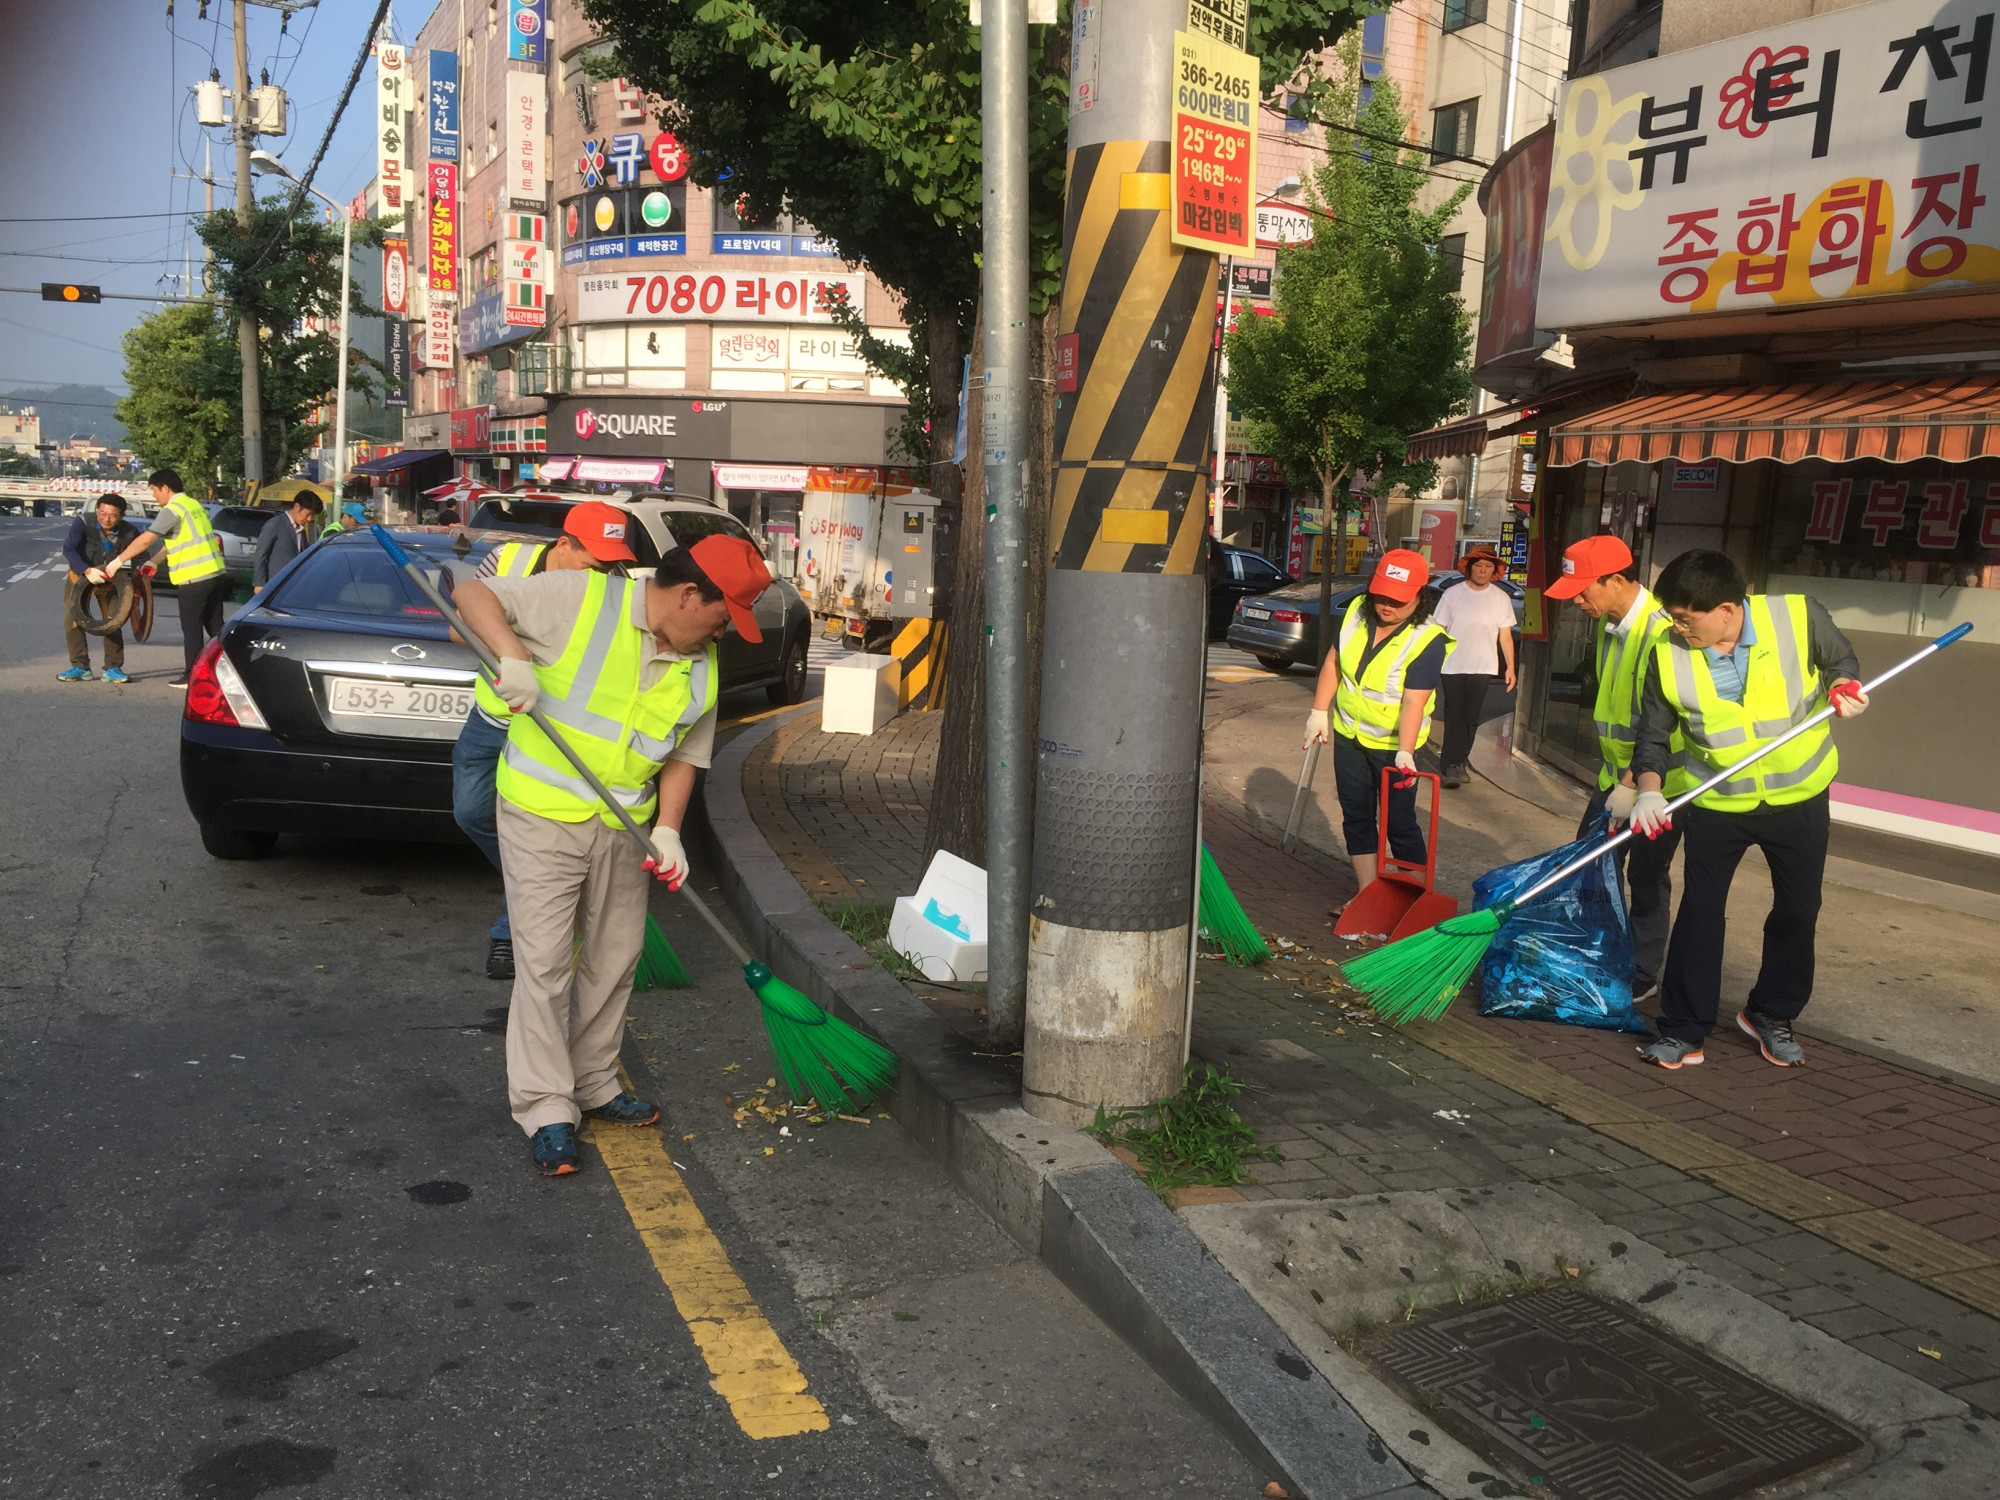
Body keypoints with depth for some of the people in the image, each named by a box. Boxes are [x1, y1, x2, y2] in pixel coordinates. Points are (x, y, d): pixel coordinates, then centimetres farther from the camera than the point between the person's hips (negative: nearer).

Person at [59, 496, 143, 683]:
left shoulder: (129, 532, -21)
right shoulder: (84, 522, -28)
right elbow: (68, 549, -35)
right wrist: (87, 570, -49)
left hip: (108, 577, 1)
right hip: (80, 573, -1)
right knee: (72, 618, -7)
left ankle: (113, 668, 5)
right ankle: (80, 667, 1)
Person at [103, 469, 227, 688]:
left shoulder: (172, 510, -11)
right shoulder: (194, 504, 16)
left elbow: (145, 540, -15)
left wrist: (118, 561, -8)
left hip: (194, 578, -8)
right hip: (216, 573, 8)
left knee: (192, 628, 0)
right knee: (215, 626, 13)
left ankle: (192, 676, 5)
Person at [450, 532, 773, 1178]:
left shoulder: (702, 667, 3)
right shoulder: (582, 598, -14)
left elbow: (684, 755, 9)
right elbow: (474, 593, -11)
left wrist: (667, 831, -4)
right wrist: (513, 655, -28)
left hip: (623, 828, 6)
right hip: (542, 816, -6)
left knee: (613, 960, 14)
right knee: (544, 962, -5)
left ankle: (593, 1084, 31)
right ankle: (545, 1108, 7)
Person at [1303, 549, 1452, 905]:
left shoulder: (1427, 640, -23)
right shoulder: (1358, 612, -6)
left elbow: (1413, 701, -29)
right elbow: (1334, 662, 6)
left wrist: (1405, 751, -38)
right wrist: (1319, 711, 4)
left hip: (1392, 745, -6)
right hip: (1348, 736, 6)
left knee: (1399, 822, 0)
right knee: (1355, 817, 11)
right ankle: (1368, 894, 21)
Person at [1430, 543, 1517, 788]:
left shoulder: (1501, 598, 1)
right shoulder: (1453, 594, -3)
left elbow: (1505, 636, 4)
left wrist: (1510, 668, -1)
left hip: (1482, 668, 2)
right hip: (1452, 667, -1)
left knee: (1471, 718, 6)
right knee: (1454, 717, -1)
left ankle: (1458, 762, 17)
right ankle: (1452, 765, 3)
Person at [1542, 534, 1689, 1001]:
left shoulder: (1661, 633, -25)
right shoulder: (1609, 625, 4)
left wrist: (1632, 786, -26)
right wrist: (1613, 774, 18)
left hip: (1662, 780, -8)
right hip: (1617, 772, 8)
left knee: (1646, 877, 2)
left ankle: (1642, 976, 16)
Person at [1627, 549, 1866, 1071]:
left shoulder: (1800, 617, -19)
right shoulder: (1667, 654, -17)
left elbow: (1840, 660, 2)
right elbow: (1653, 733, -7)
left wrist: (1844, 686, -19)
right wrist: (1649, 790, -22)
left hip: (1800, 797, 1)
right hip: (1715, 803, -1)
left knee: (1798, 911, 12)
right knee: (1700, 912, -1)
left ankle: (1772, 1016, 33)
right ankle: (1684, 1031, 9)